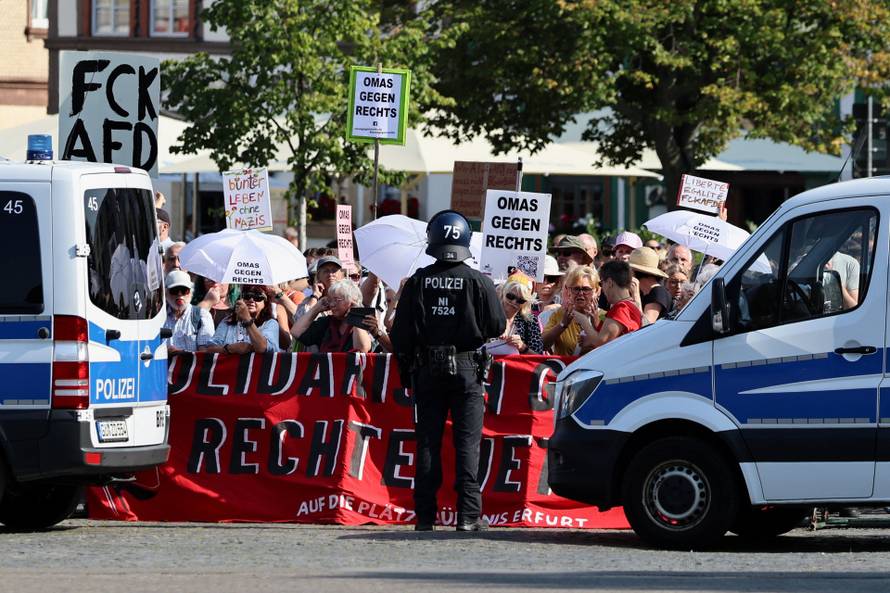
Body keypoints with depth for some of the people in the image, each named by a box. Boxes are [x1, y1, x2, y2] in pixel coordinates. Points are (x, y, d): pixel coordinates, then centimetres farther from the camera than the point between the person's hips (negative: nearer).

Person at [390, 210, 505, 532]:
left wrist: (407, 366, 12)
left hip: (427, 370, 2)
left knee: (428, 441, 6)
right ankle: (468, 514, -4)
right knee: (467, 441, 1)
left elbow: (400, 331, -2)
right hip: (467, 369, -2)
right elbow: (497, 326, -4)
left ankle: (425, 514, 5)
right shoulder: (477, 282, -7)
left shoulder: (417, 281, -3)